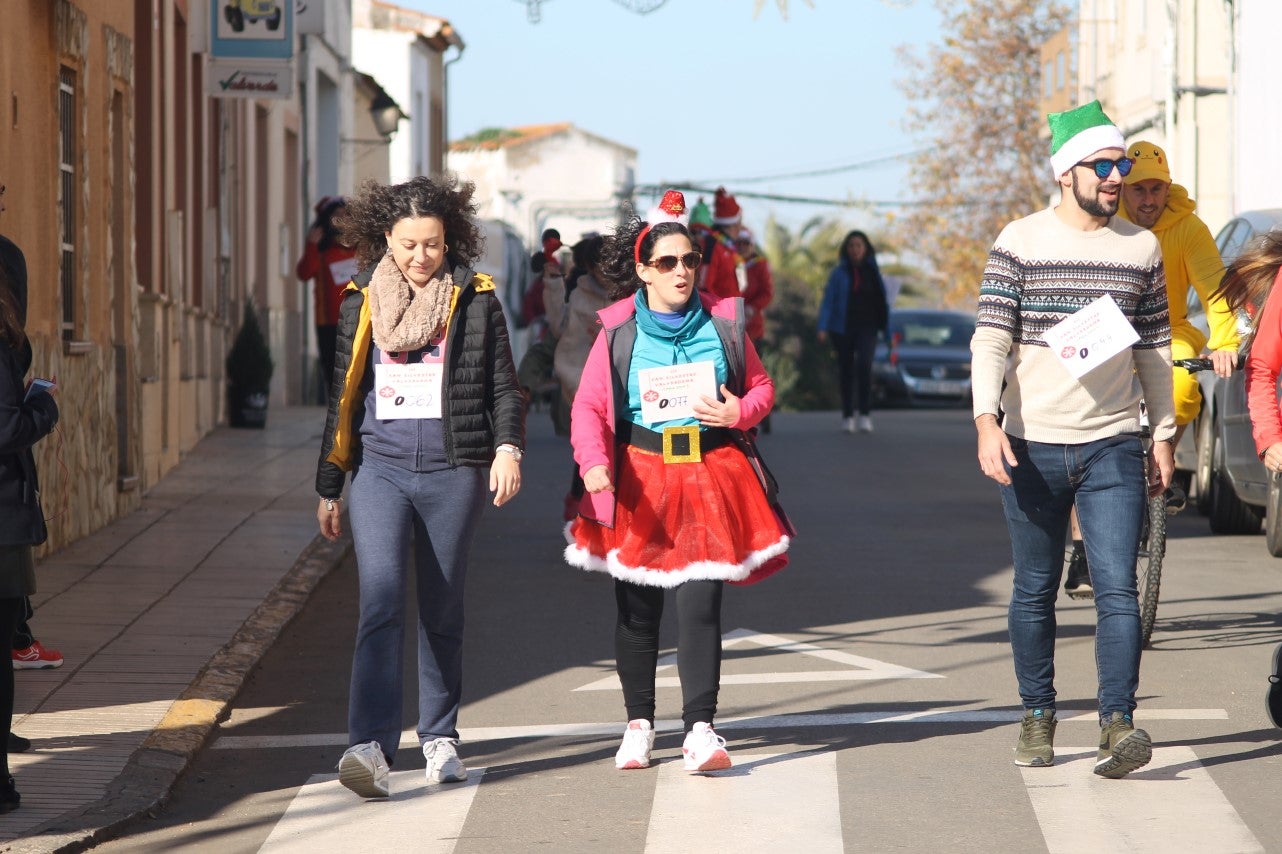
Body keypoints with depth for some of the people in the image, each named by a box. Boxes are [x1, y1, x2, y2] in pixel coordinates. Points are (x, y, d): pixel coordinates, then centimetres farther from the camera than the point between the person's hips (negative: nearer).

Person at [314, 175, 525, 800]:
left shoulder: (475, 300, 4)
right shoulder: (362, 302, 8)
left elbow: (503, 385, 6)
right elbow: (342, 397, 13)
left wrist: (507, 447, -12)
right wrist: (328, 488, 14)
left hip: (451, 472, 0)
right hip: (379, 468, 0)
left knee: (442, 609, 8)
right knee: (381, 599, -15)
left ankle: (440, 736, 22)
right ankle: (371, 746, -23)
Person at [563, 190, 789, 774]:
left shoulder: (723, 322, 6)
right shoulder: (618, 330, 2)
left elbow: (762, 387, 15)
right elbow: (588, 406, -2)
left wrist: (740, 412, -7)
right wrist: (592, 463, -19)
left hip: (711, 472, 0)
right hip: (639, 479, 1)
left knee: (699, 603, -11)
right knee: (636, 608, 8)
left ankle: (700, 729, -13)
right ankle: (638, 724, 23)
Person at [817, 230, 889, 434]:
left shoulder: (873, 272, 7)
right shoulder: (839, 273, 2)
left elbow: (882, 301, 10)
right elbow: (828, 300, -2)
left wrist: (887, 329, 7)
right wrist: (823, 328, -13)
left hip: (867, 327, 0)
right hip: (843, 328, 0)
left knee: (864, 365, -20)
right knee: (846, 371, 4)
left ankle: (865, 415, -20)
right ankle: (847, 417, 14)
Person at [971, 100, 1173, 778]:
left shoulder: (1141, 247, 8)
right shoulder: (1020, 242, -2)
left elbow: (1155, 349, 14)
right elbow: (990, 339, -7)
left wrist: (1164, 435, 12)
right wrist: (986, 420, -21)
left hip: (1112, 447, 1)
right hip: (1031, 448, -1)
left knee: (1118, 589, -10)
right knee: (1035, 591, 8)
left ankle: (1118, 723, -15)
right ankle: (1037, 716, 21)